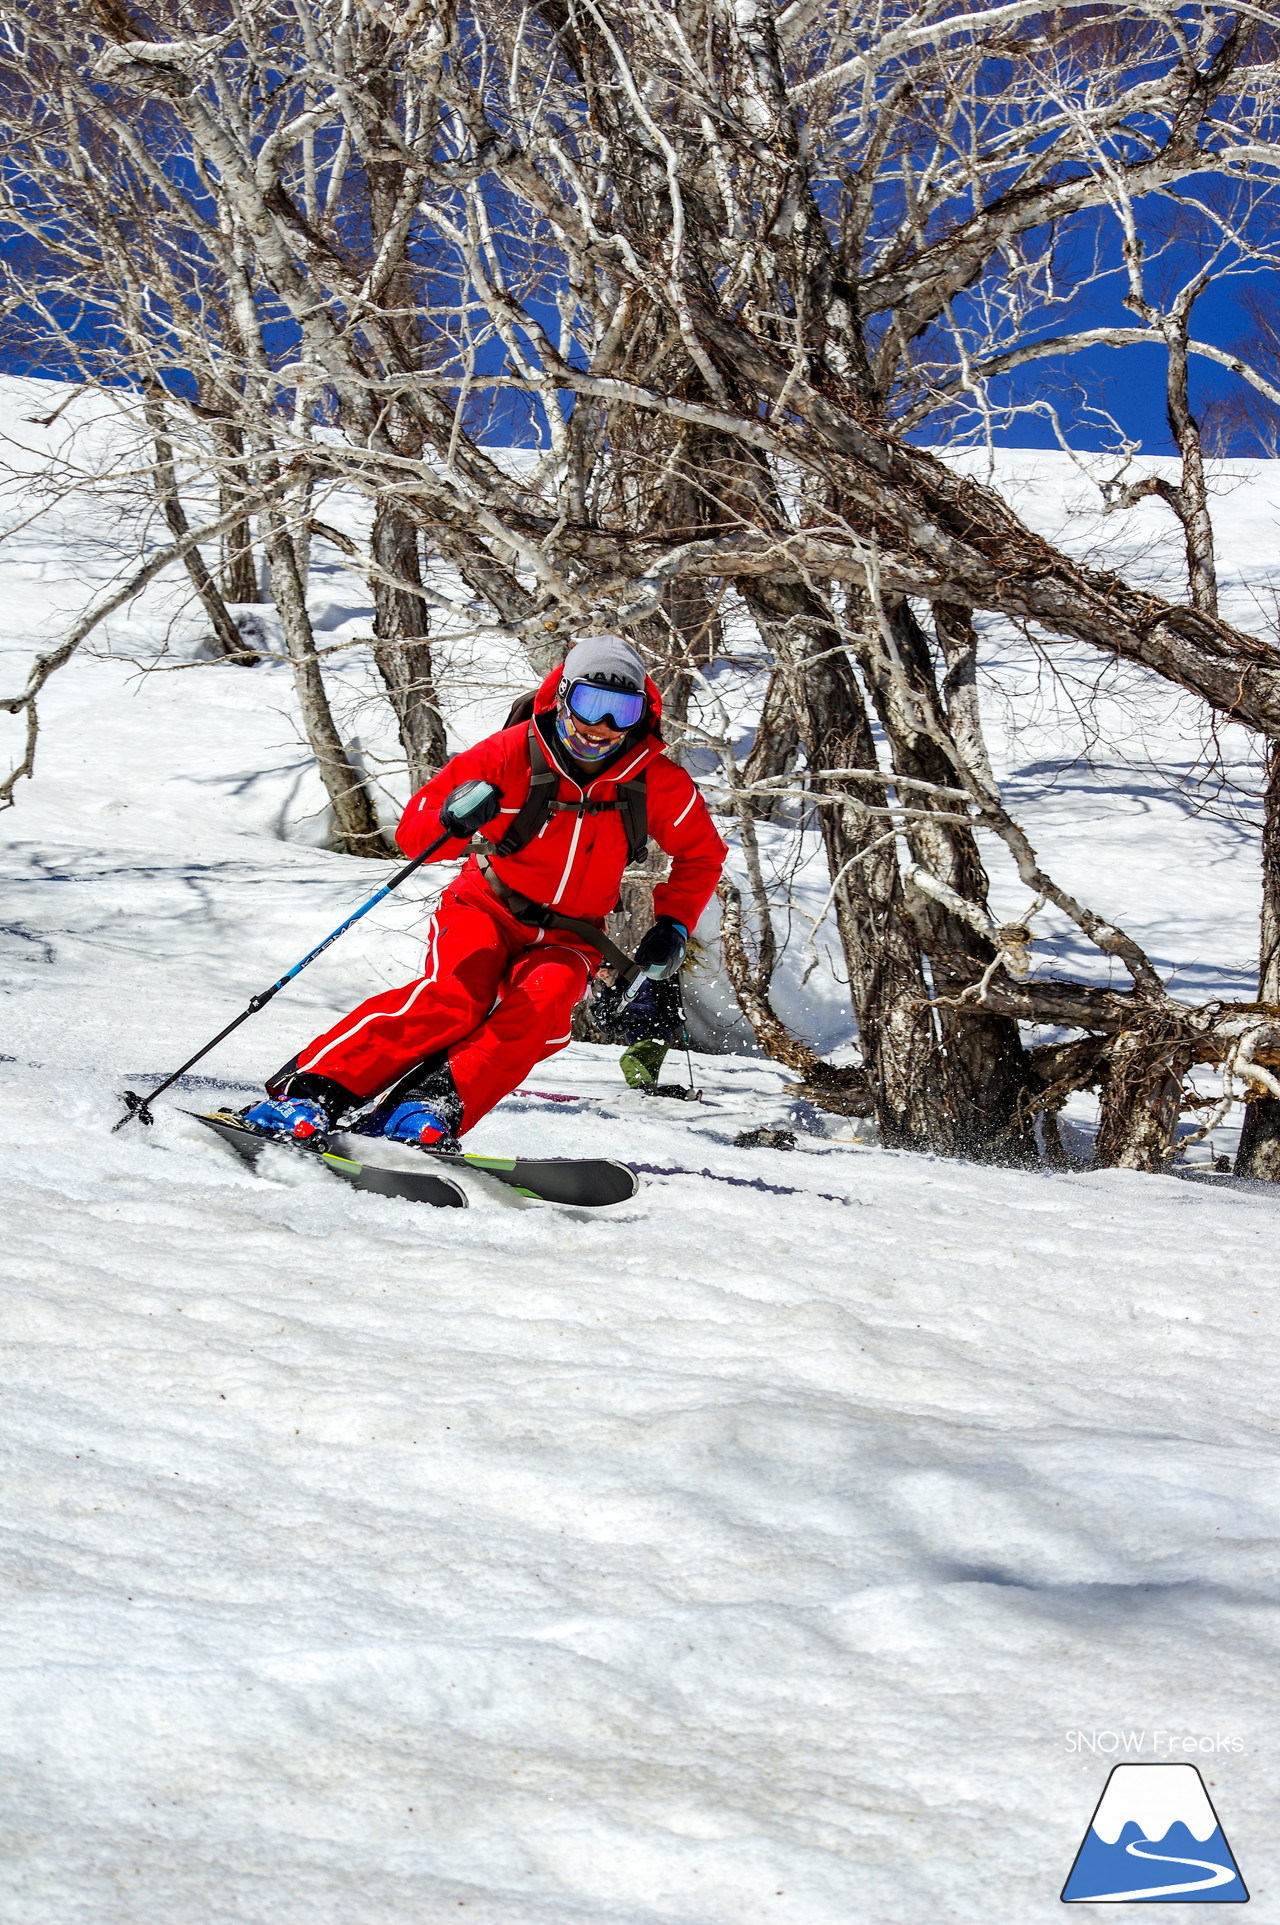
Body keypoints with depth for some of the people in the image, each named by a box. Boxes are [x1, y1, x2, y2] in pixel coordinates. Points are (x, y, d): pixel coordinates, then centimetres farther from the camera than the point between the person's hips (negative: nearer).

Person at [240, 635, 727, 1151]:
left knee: (539, 1005, -32)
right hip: (488, 912, -2)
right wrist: (450, 821, -38)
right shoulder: (513, 753, -16)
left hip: (568, 939, 2)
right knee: (454, 996, -32)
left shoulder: (657, 783, -9)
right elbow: (413, 833, -16)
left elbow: (701, 855, 11)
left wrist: (673, 925, -2)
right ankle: (316, 1089, -35)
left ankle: (431, 1105, -41)